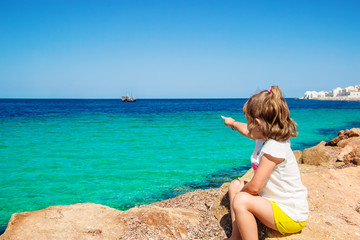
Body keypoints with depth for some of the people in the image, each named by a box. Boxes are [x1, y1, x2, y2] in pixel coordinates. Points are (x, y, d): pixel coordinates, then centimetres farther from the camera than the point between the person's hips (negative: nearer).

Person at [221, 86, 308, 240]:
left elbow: (254, 187, -25)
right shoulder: (265, 137, 3)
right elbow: (248, 131, 29)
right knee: (235, 185, 11)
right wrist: (233, 123, 47)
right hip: (276, 201, 10)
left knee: (240, 201, -29)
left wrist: (241, 191, -4)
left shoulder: (274, 148, -26)